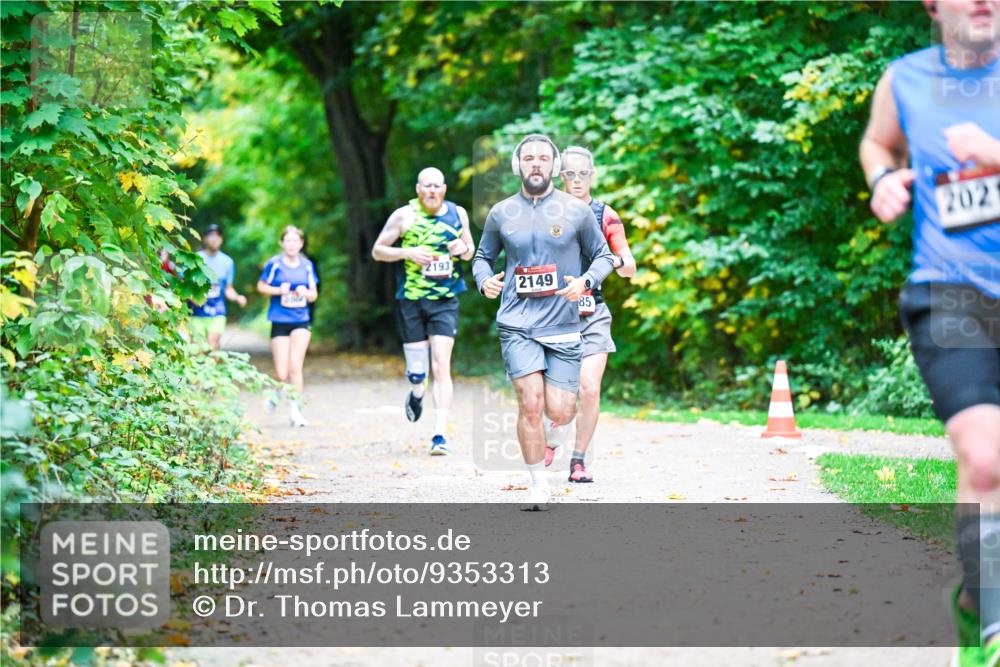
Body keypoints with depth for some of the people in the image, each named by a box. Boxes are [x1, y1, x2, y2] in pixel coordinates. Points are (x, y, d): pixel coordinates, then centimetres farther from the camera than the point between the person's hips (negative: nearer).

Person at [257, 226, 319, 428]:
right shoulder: (275, 264, -3)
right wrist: (279, 290, -12)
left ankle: (294, 411, -2)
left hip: (301, 322, 2)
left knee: (295, 366, -12)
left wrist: (306, 292, -10)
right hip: (280, 322, -2)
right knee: (282, 374, -4)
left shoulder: (307, 266, 5)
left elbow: (314, 295, 12)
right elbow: (261, 286, 4)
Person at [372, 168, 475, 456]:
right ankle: (416, 395, 42)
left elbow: (470, 250, 19)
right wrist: (407, 252, -13)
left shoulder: (457, 214, 7)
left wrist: (464, 249, -5)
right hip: (411, 302, 0)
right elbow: (377, 250, 4)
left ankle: (440, 435, -14)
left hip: (445, 302, 1)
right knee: (417, 372, 3)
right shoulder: (403, 216, -1)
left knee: (441, 365, -13)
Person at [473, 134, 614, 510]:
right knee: (530, 404, -13)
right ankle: (538, 486, 3)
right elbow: (483, 256, 19)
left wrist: (585, 281, -10)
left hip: (563, 325, 0)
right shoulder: (501, 213, 6)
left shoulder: (576, 211, 2)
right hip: (517, 325, 0)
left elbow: (603, 255, 10)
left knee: (560, 413, -5)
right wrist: (484, 280, -4)